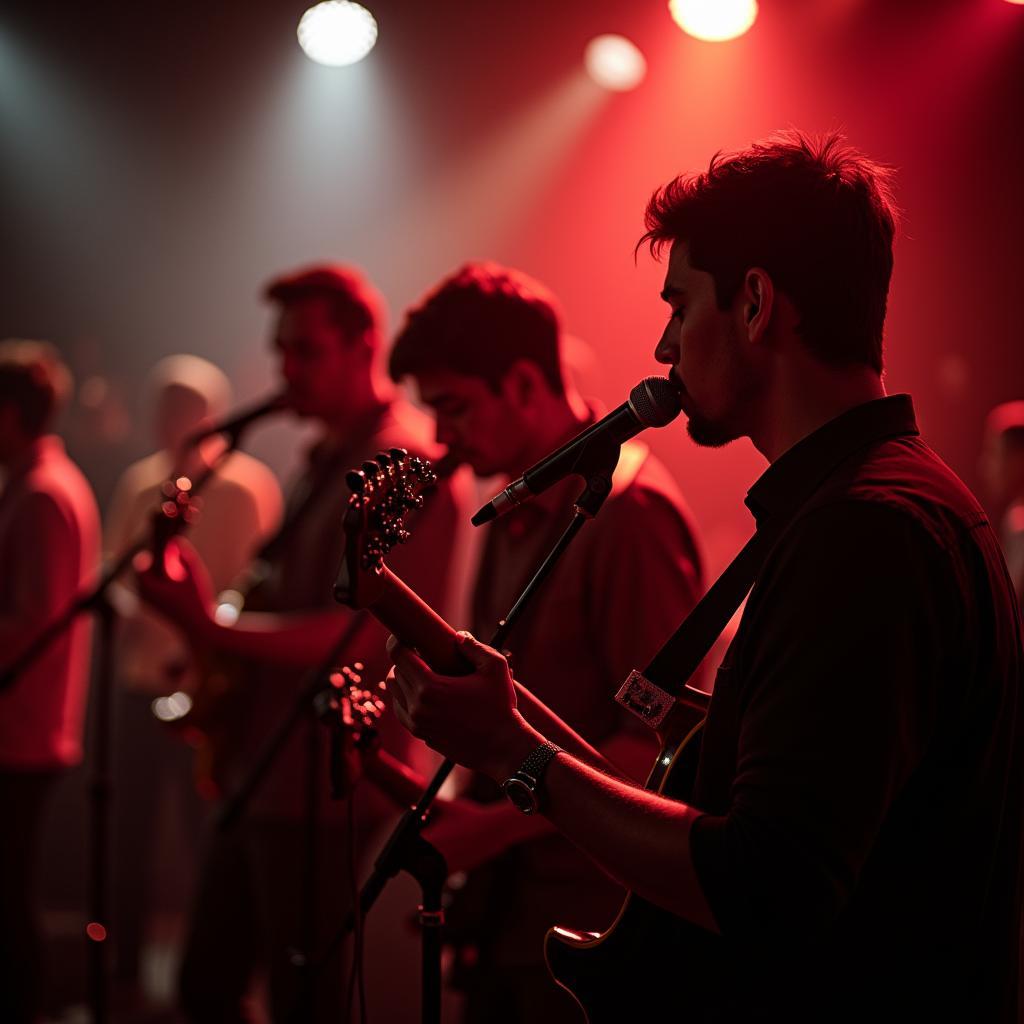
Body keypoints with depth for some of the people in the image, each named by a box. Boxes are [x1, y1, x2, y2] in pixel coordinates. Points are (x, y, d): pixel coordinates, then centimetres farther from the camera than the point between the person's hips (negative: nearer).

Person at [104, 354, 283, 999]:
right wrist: (126, 607, -8)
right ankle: (126, 972, 21)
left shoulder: (245, 487, -6)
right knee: (131, 832, 10)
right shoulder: (139, 483, 10)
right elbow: (114, 566, 13)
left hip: (207, 687, -5)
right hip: (141, 681, 5)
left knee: (204, 835, -2)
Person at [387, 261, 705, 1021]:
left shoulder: (628, 511, -16)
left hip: (591, 932, -8)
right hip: (507, 914, 8)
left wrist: (497, 823, -19)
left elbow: (658, 740, -20)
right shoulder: (519, 514, 12)